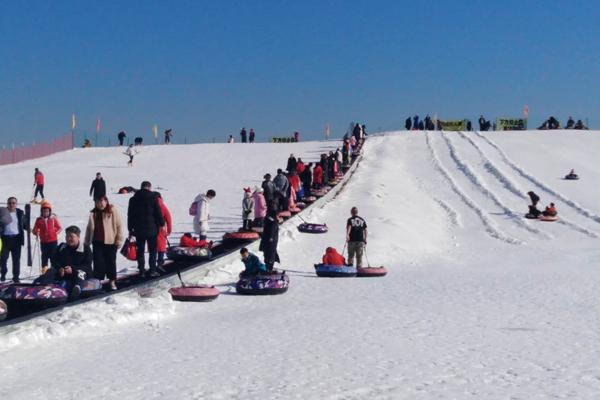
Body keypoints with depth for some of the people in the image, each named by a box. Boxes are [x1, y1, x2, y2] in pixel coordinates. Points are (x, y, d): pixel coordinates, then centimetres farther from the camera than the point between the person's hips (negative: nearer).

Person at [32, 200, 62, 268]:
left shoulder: (53, 218, -2)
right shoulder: (39, 220, 0)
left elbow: (60, 228, 5)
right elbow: (34, 230, 7)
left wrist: (56, 233, -9)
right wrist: (36, 232, -12)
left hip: (53, 241, -1)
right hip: (43, 242, 1)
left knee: (53, 257, 4)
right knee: (44, 257, 7)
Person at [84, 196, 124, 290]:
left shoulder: (113, 211, -7)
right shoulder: (93, 213, 6)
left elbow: (119, 225, -7)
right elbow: (89, 228, 15)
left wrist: (119, 240, -10)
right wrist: (86, 242, 15)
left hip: (110, 242, -3)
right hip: (97, 242, 3)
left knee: (111, 262, 8)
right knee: (98, 263, 2)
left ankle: (112, 281, 21)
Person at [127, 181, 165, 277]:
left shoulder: (133, 199, 7)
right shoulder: (153, 198, -5)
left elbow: (130, 215, 10)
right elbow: (158, 213, -6)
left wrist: (130, 229, 15)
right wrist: (162, 224, 5)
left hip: (138, 229, 3)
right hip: (152, 229, -3)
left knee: (140, 251, 8)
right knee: (152, 250, 5)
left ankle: (141, 270, 7)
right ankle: (152, 270, 2)